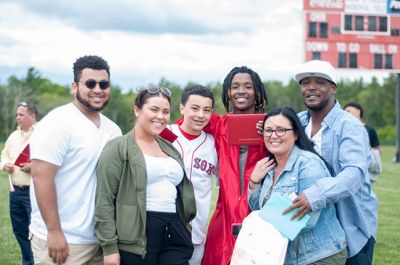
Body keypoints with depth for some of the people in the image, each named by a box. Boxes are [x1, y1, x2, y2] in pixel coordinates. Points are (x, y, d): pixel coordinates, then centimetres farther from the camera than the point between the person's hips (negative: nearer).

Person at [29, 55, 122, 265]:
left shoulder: (112, 129, 10)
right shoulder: (59, 122, -11)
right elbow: (41, 177, -17)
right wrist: (54, 232, -19)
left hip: (101, 240, 7)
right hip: (63, 240, -7)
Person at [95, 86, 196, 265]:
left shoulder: (170, 149, 18)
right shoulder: (118, 148, -2)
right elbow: (104, 200, -8)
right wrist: (109, 246, -13)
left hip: (174, 236, 6)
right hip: (136, 237, -5)